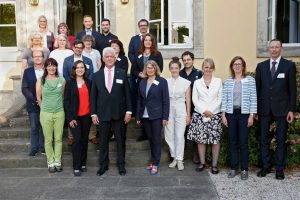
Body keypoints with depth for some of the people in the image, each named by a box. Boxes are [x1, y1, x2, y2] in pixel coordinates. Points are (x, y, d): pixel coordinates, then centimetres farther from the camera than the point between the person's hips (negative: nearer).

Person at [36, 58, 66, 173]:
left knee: (58, 139, 6)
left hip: (59, 113, 1)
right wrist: (44, 108, 11)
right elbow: (38, 97, 8)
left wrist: (58, 106, 11)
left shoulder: (62, 80, 1)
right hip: (46, 114, -1)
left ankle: (57, 161, 17)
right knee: (48, 139, 5)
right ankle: (50, 162, 17)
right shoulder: (40, 81, -1)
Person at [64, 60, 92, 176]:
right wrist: (70, 118, -8)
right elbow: (66, 101, -2)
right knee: (77, 140, -8)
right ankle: (76, 167, -1)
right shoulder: (70, 83, 1)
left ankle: (83, 164, 19)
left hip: (86, 116, 3)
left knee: (84, 140, 8)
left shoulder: (89, 82, 7)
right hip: (74, 117, -3)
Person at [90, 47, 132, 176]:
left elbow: (127, 94, 1)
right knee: (103, 141, 9)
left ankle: (121, 165, 23)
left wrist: (128, 111, -4)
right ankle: (103, 165, 23)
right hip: (102, 114, 1)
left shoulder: (122, 74, 1)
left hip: (119, 113, -1)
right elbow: (93, 96, 4)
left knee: (120, 140, 9)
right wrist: (93, 114, -1)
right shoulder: (96, 75, 4)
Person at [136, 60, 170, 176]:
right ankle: (153, 161, 23)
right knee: (150, 139, 12)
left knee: (156, 140, 1)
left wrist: (165, 117, -11)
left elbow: (166, 100, -7)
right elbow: (139, 100, 9)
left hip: (157, 116, -4)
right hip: (145, 116, 4)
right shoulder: (142, 82, 8)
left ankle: (155, 164, 9)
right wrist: (138, 116, 6)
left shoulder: (162, 81, -4)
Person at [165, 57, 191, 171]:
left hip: (180, 111, -2)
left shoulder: (186, 82, 1)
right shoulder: (166, 82, 4)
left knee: (180, 136, -3)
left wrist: (188, 115, 1)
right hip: (168, 111, 2)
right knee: (169, 135, 5)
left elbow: (188, 100, 3)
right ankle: (174, 157, 21)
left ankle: (180, 160, 10)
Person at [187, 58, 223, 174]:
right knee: (200, 139, 3)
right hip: (200, 114, 1)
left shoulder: (218, 81, 6)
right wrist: (204, 110, -9)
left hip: (215, 114, -1)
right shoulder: (197, 82, 8)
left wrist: (211, 111, -8)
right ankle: (202, 163, 14)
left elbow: (220, 98, 2)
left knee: (215, 140, -2)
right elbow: (194, 99, 3)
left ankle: (214, 164, 8)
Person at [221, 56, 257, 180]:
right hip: (230, 114, 2)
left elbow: (253, 98, -2)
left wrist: (251, 115, -6)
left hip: (244, 114, -2)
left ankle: (244, 169, 12)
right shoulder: (227, 81, 6)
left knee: (243, 142, 0)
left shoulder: (250, 80, 0)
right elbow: (224, 99, 6)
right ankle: (233, 168, 17)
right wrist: (223, 115, 2)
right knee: (232, 142, 7)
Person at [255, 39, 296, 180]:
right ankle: (266, 166, 20)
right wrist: (255, 108, 3)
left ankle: (279, 169, 16)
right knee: (264, 139, 8)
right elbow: (257, 88, 7)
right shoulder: (261, 66, 7)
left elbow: (292, 89, -1)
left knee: (281, 140, 6)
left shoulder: (289, 65, 1)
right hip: (264, 109, 2)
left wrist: (291, 110, -6)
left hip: (281, 109, -2)